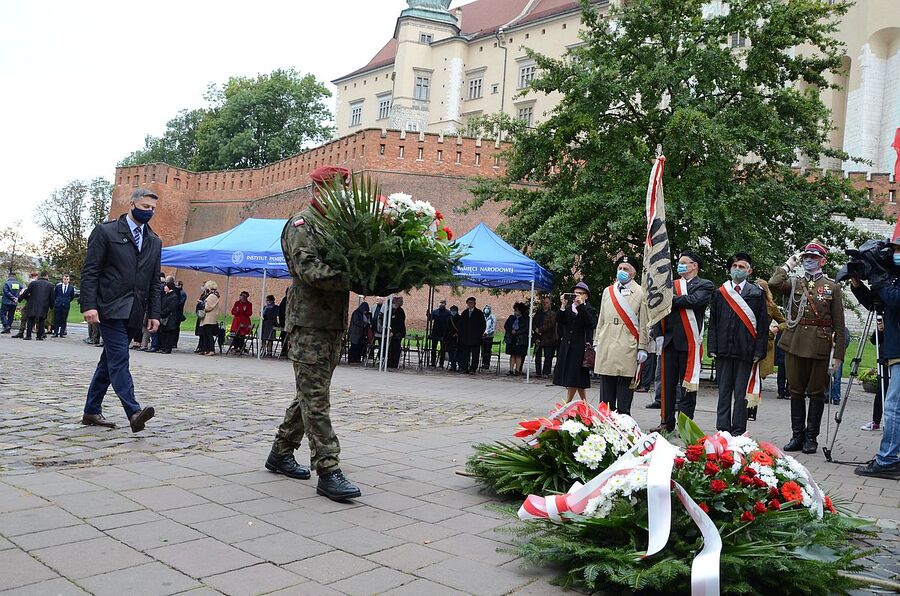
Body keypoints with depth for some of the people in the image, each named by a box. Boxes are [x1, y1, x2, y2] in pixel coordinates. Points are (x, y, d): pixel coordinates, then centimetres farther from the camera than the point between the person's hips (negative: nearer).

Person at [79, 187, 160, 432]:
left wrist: (153, 313, 9)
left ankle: (92, 411, 20)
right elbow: (89, 272, -5)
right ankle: (134, 412, -22)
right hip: (110, 307, -6)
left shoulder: (154, 241, 16)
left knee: (110, 360, 12)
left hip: (134, 312, 6)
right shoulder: (106, 232, -1)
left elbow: (154, 282, 16)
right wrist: (89, 305, -14)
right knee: (119, 359, -13)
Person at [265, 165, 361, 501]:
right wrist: (352, 278, -28)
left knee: (310, 395, 14)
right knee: (316, 399, -7)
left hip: (334, 325, 8)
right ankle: (328, 471, -6)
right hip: (309, 324, -8)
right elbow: (308, 269, -19)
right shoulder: (302, 224, -5)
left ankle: (281, 454, 27)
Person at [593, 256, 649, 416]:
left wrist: (642, 348, -6)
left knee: (625, 384, 0)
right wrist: (597, 343, 12)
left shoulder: (640, 293, 2)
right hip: (606, 347, 4)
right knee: (606, 388, 8)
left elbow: (644, 323, -1)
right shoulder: (607, 292, 15)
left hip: (628, 348, -4)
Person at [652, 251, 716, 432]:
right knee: (667, 383, 7)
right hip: (669, 340, 4)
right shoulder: (671, 285, 16)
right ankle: (667, 422, 15)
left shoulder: (705, 286, 3)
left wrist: (671, 300, -8)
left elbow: (693, 301, -18)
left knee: (688, 384, 1)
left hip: (689, 341, -4)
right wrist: (659, 334, 0)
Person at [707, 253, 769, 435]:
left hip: (746, 351, -2)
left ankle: (738, 432, 9)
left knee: (741, 393, 1)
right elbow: (713, 322, 10)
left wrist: (759, 351, -6)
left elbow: (763, 324, 1)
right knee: (724, 391, 8)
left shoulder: (757, 293, 4)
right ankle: (722, 430, 14)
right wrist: (712, 348, 1)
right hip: (723, 350, 2)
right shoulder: (720, 293, 11)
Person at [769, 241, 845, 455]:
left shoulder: (832, 287, 5)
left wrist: (838, 354, -5)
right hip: (794, 345, 2)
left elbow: (838, 325, 2)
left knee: (816, 393, 4)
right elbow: (773, 284, -14)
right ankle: (797, 436, 17)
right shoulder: (794, 282, 10)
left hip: (819, 346, -2)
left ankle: (811, 438, 14)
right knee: (796, 392, 8)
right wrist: (788, 265, -1)